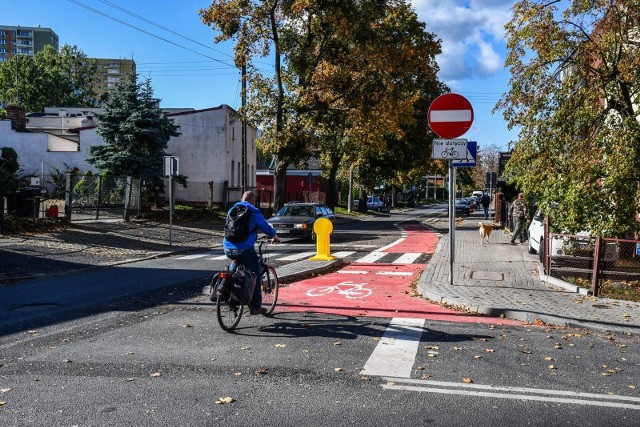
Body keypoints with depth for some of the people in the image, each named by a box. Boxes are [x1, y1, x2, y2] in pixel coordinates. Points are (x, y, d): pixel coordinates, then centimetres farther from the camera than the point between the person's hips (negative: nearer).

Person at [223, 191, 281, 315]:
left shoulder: (232, 210, 14)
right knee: (255, 276, 9)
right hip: (245, 249, -5)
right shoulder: (253, 212, -2)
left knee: (235, 262, 38)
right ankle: (255, 307, 12)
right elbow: (266, 228, 4)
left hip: (228, 249, 5)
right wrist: (274, 237, 25)